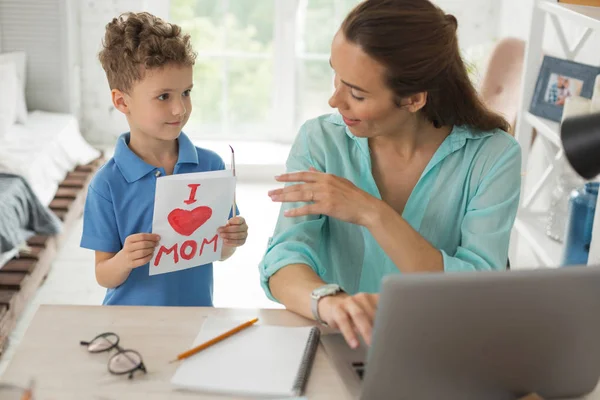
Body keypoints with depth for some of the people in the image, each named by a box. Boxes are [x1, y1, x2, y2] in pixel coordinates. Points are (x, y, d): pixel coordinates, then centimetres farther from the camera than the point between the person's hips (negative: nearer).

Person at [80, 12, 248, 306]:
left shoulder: (210, 166, -3)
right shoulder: (107, 184, -10)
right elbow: (104, 277, -4)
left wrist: (229, 242, -13)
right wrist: (124, 261, -22)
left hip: (196, 312, 2)